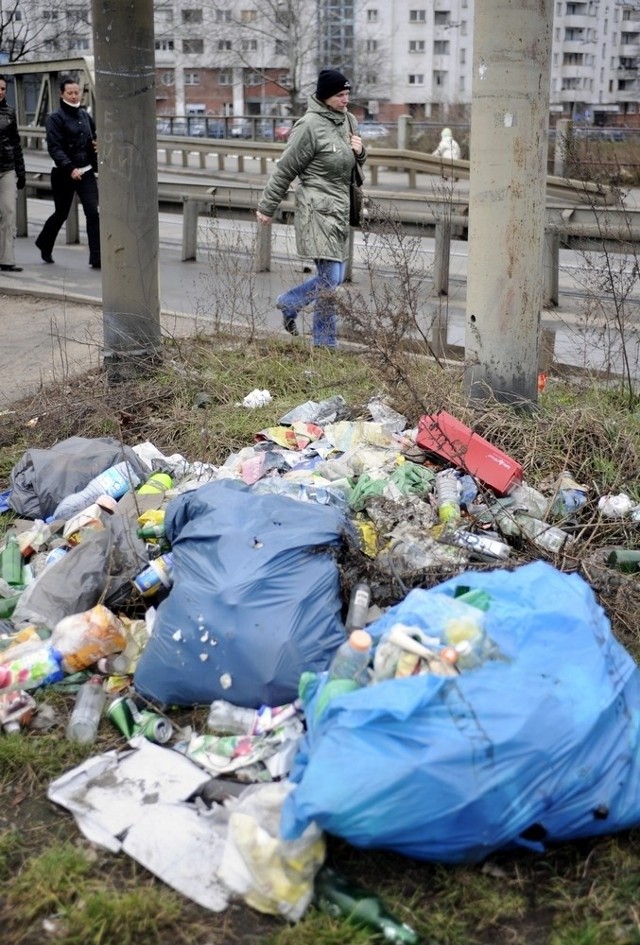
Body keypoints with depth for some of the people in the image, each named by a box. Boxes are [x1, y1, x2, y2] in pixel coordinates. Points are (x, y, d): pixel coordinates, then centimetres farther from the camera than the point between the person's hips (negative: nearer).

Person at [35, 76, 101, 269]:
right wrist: (70, 169, -29)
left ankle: (96, 257, -9)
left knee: (93, 213, -9)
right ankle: (44, 244, 37)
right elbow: (55, 148, -17)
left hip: (86, 171, 4)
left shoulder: (85, 115, 10)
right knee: (61, 213, 10)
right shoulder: (55, 118, -8)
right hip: (64, 174, -4)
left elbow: (94, 136, 26)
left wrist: (97, 145, 2)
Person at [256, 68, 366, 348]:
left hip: (339, 209, 8)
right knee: (330, 278, -9)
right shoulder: (310, 126, -14)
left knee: (334, 277, 13)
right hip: (318, 208, -8)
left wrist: (360, 151, -1)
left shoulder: (348, 120, 9)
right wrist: (266, 207, -3)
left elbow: (354, 162, 24)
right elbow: (285, 169, -8)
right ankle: (326, 343, 6)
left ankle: (288, 303, 33)